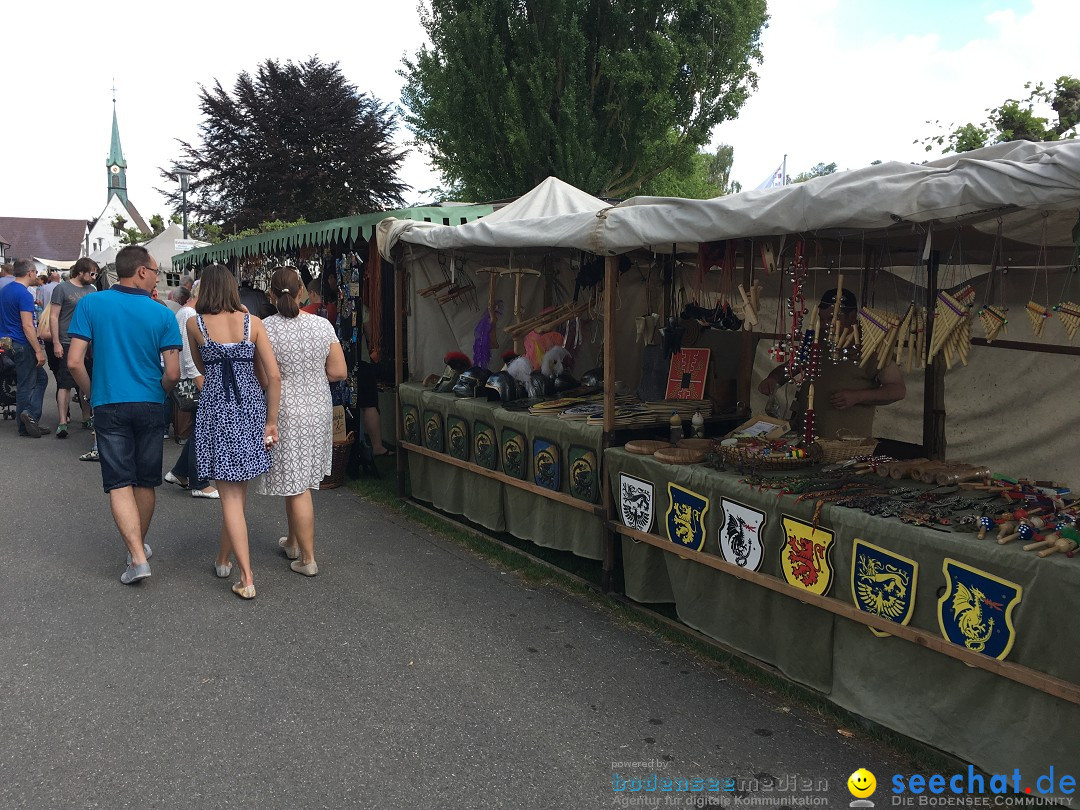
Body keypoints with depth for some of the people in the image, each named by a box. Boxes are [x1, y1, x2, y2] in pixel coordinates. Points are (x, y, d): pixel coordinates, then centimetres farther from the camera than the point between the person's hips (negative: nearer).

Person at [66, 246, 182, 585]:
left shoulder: (90, 305, -3)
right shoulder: (162, 315, -4)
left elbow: (74, 362, -7)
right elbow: (173, 373, -9)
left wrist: (91, 392, 10)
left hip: (109, 405, -1)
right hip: (149, 406, 1)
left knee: (120, 483, 0)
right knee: (146, 482, 15)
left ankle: (137, 557, -10)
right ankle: (139, 545, 31)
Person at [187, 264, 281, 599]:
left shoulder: (195, 324, -2)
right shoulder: (252, 322, 0)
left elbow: (202, 368, 14)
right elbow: (273, 376, -3)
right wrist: (271, 421, 3)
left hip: (216, 408, -2)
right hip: (251, 407, 2)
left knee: (230, 495, 1)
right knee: (238, 488, 18)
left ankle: (247, 579, -3)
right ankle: (224, 558, 33)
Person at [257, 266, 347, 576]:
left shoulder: (265, 329, -13)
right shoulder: (322, 324, -3)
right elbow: (339, 371, 0)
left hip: (284, 412, -4)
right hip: (318, 410, 5)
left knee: (297, 487, 3)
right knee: (297, 480, 21)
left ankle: (308, 559, 9)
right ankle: (293, 542, 35)